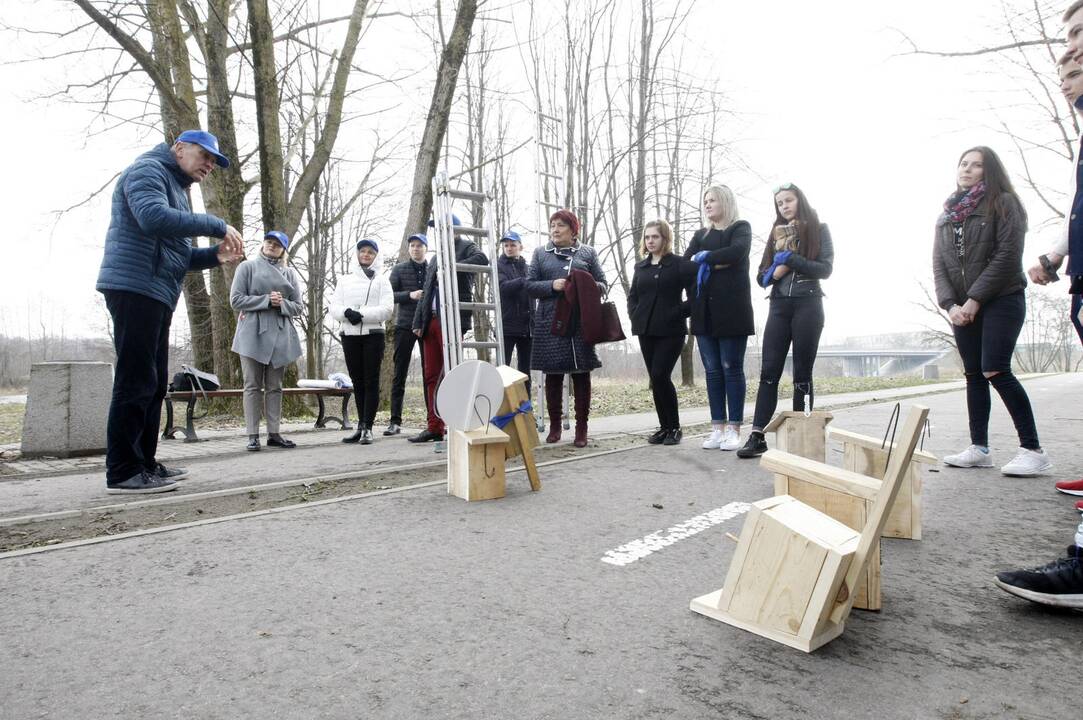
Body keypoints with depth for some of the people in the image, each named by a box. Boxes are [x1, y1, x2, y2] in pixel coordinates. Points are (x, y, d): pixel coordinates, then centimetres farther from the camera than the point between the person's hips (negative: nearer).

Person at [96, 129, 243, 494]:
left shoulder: (176, 189, 27)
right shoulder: (148, 170, -2)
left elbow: (177, 254, 24)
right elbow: (154, 217, -23)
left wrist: (215, 255, 7)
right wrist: (218, 226, -20)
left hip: (156, 295, 10)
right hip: (135, 288, -10)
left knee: (154, 383, 10)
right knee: (136, 381, -10)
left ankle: (144, 463, 17)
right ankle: (122, 472, -6)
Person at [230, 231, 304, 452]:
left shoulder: (289, 273, 14)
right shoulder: (248, 267, 6)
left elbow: (298, 307, 10)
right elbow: (236, 300, -3)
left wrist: (282, 303, -10)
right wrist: (266, 300, -12)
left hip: (281, 335, 3)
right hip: (253, 333, -3)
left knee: (275, 387, 6)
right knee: (253, 386, 0)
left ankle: (273, 434, 10)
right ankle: (253, 435, 2)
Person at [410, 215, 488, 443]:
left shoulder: (466, 248, 5)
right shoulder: (436, 259, 25)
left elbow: (482, 258, -19)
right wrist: (418, 322, 15)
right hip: (431, 321, 7)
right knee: (431, 376, 6)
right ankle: (434, 427, 11)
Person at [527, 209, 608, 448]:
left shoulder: (588, 253, 10)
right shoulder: (540, 253, 12)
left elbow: (602, 284, 9)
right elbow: (530, 285, 8)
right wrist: (552, 285, -10)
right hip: (550, 322, 1)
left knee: (581, 373, 1)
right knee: (553, 374, 5)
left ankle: (581, 428, 11)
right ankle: (554, 425, 19)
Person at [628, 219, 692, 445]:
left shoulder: (680, 265, -2)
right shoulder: (641, 267, 14)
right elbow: (632, 296, 18)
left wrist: (680, 312, -10)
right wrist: (635, 317, 4)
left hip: (671, 331, -5)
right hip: (646, 331, 5)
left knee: (660, 376, -14)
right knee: (655, 379, 6)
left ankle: (674, 427, 1)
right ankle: (665, 426, 15)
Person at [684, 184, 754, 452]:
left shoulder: (740, 228, 5)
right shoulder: (701, 234, 19)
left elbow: (737, 252, -16)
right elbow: (685, 264, 4)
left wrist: (704, 258, -6)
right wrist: (715, 265, -11)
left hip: (731, 308, -4)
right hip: (705, 310, 5)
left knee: (732, 368, -3)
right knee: (712, 370, 4)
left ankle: (734, 428, 2)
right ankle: (718, 427, 9)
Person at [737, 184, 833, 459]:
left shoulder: (819, 230, 5)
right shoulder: (776, 233, 16)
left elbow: (825, 269, -7)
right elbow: (761, 276, 11)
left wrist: (791, 259, -14)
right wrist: (775, 272, -11)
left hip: (808, 305, -3)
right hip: (779, 307, 3)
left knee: (802, 374, 1)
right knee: (769, 372, -5)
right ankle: (757, 436, -7)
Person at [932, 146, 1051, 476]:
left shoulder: (1003, 203, -1)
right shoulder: (947, 214, 15)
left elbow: (1007, 256, -11)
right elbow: (938, 263, 7)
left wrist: (975, 299, -16)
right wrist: (950, 304, -6)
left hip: (1001, 300, -5)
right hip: (961, 308, 5)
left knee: (995, 371, -15)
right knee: (974, 374, 5)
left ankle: (1032, 449, -6)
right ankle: (979, 449, 9)